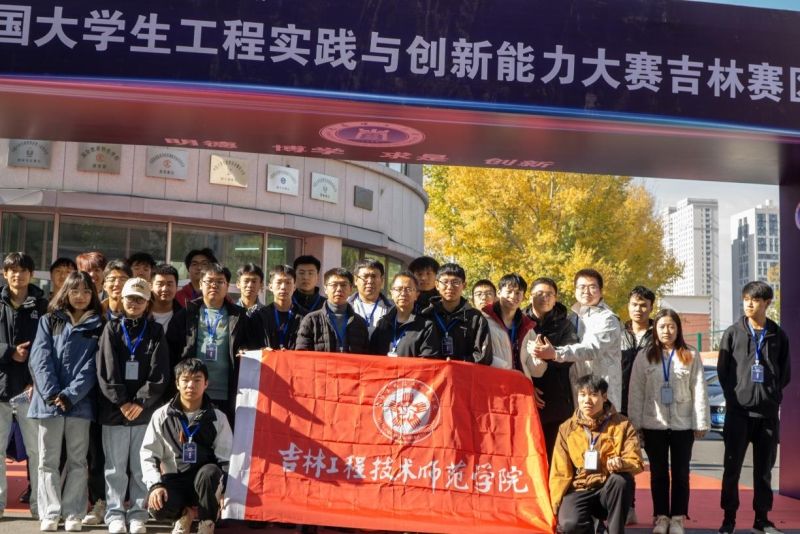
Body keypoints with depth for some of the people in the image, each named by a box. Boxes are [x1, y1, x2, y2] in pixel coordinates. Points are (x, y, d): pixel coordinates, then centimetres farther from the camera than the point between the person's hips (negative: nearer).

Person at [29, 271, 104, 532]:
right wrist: (52, 394, -15)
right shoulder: (48, 321, 9)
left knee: (77, 460, 4)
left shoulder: (98, 327, 7)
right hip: (49, 400, 1)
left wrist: (70, 395, -14)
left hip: (80, 402, 0)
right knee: (48, 460, 3)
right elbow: (40, 358, -2)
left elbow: (92, 366, -2)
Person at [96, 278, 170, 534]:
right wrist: (121, 402, -10)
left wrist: (141, 402, -10)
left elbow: (159, 373, -1)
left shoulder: (155, 332, 7)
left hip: (146, 410, 0)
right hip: (114, 408, 0)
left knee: (141, 466, 3)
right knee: (116, 466, 3)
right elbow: (106, 370, -1)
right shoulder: (112, 329, 7)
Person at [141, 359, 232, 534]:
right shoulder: (162, 416, 2)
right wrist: (155, 485, -17)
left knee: (209, 472, -36)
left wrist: (223, 490, -17)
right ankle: (183, 515, 8)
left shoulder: (218, 418, 0)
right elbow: (148, 454, 0)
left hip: (205, 481, -1)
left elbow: (227, 460, -2)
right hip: (174, 480, 1)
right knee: (158, 508, -31)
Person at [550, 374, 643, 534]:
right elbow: (560, 472, 3)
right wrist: (556, 506, -7)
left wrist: (622, 464, -32)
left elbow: (636, 462, -8)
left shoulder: (622, 424, 0)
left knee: (622, 479, -34)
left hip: (611, 489, 0)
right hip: (580, 489, 0)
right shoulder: (567, 428, 4)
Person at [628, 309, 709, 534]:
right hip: (653, 425, 1)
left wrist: (701, 423, -5)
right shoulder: (644, 356, 2)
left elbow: (699, 391, -1)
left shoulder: (691, 356, 1)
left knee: (680, 473, 7)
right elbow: (636, 391, 1)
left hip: (683, 424, 0)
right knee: (658, 472, 8)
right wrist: (635, 423, -4)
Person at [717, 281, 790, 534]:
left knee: (764, 468, 8)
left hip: (768, 411, 1)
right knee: (732, 467, 1)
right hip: (738, 410, -1)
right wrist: (733, 397, -2)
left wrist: (773, 396, 3)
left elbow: (784, 372, 11)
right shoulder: (733, 333, 3)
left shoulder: (778, 335, 6)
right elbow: (722, 369, 4)